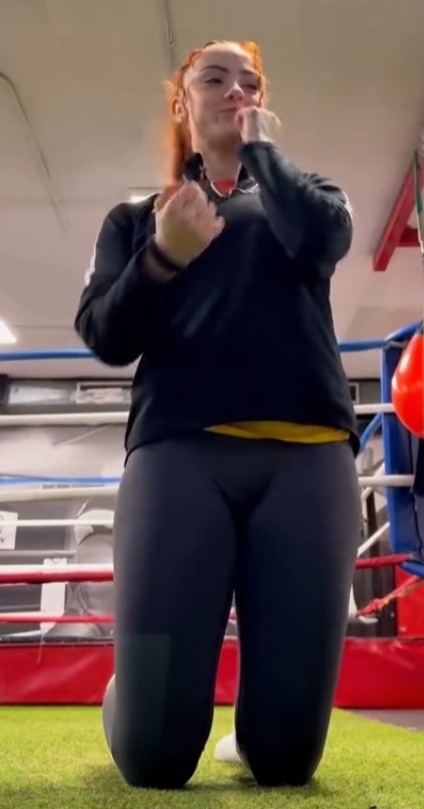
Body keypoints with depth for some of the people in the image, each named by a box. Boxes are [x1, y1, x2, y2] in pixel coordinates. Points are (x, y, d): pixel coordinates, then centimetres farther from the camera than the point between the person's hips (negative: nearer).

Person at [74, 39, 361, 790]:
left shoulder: (302, 193, 23)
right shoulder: (137, 216, 21)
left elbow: (321, 237, -2)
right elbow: (104, 337, 8)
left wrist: (262, 145, 13)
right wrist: (162, 260, -9)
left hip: (306, 455, 1)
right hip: (180, 452, 0)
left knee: (286, 752, -6)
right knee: (155, 750, -8)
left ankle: (253, 731, 29)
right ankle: (123, 698, 26)